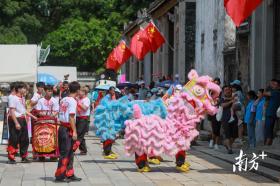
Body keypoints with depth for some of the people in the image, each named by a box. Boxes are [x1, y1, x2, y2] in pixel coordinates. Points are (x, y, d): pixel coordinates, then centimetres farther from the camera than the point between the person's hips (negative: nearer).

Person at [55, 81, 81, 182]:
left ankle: (70, 175, 19)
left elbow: (60, 114, 11)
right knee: (65, 153, -4)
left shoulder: (63, 100, 11)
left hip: (62, 127, 8)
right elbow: (71, 117, -19)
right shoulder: (72, 101, -13)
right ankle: (59, 176, -1)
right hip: (68, 129, -8)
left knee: (70, 153, 14)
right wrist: (74, 131, -18)